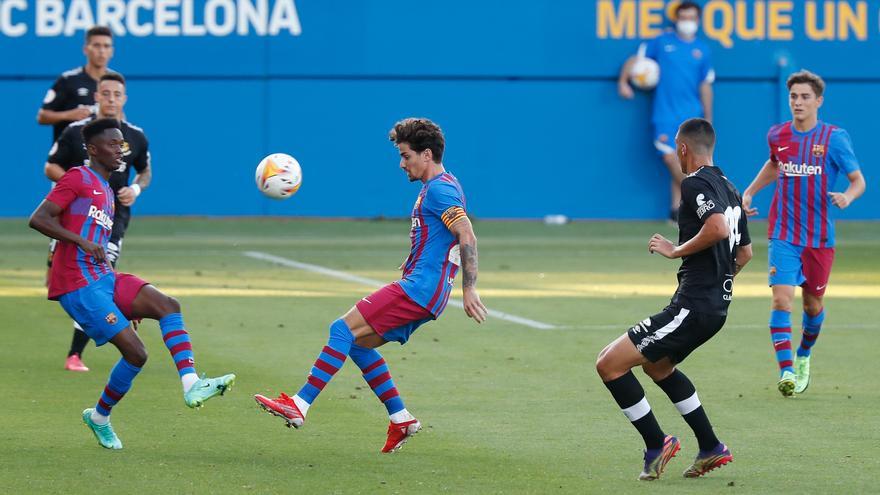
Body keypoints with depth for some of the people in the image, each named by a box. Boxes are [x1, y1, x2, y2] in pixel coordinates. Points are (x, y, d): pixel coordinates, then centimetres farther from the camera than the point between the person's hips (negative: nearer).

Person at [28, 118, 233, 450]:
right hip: (78, 285, -9)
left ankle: (191, 384, -26)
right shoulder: (78, 178, -4)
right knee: (135, 353, -12)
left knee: (168, 306, -13)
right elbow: (38, 220, -14)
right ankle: (99, 417, 9)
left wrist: (128, 300, 25)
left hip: (103, 277, 9)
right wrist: (83, 242, -25)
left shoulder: (106, 191, 23)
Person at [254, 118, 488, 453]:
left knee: (343, 329, -14)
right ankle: (401, 419, 14)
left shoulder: (440, 190, -12)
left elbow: (468, 237, -20)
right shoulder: (438, 187, 20)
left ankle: (300, 406, -18)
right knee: (358, 342, 14)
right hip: (421, 290, 11)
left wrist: (469, 289, -23)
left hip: (419, 288, -11)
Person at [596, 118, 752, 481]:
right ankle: (711, 448, 31)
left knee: (609, 364, -9)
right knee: (657, 366, 33)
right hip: (717, 304, 10)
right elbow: (745, 252, 24)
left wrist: (677, 250, -16)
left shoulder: (695, 183, -12)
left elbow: (718, 228, -30)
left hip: (693, 305, -10)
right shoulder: (728, 188, 16)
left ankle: (656, 444, -2)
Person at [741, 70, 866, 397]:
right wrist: (750, 192, 14)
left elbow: (858, 180, -5)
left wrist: (847, 196, -27)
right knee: (781, 299, -16)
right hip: (783, 234, 1)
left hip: (820, 237, -1)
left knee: (814, 304, 13)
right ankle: (786, 371, -21)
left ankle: (803, 357, 41)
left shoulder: (834, 138, -8)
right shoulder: (777, 136, 2)